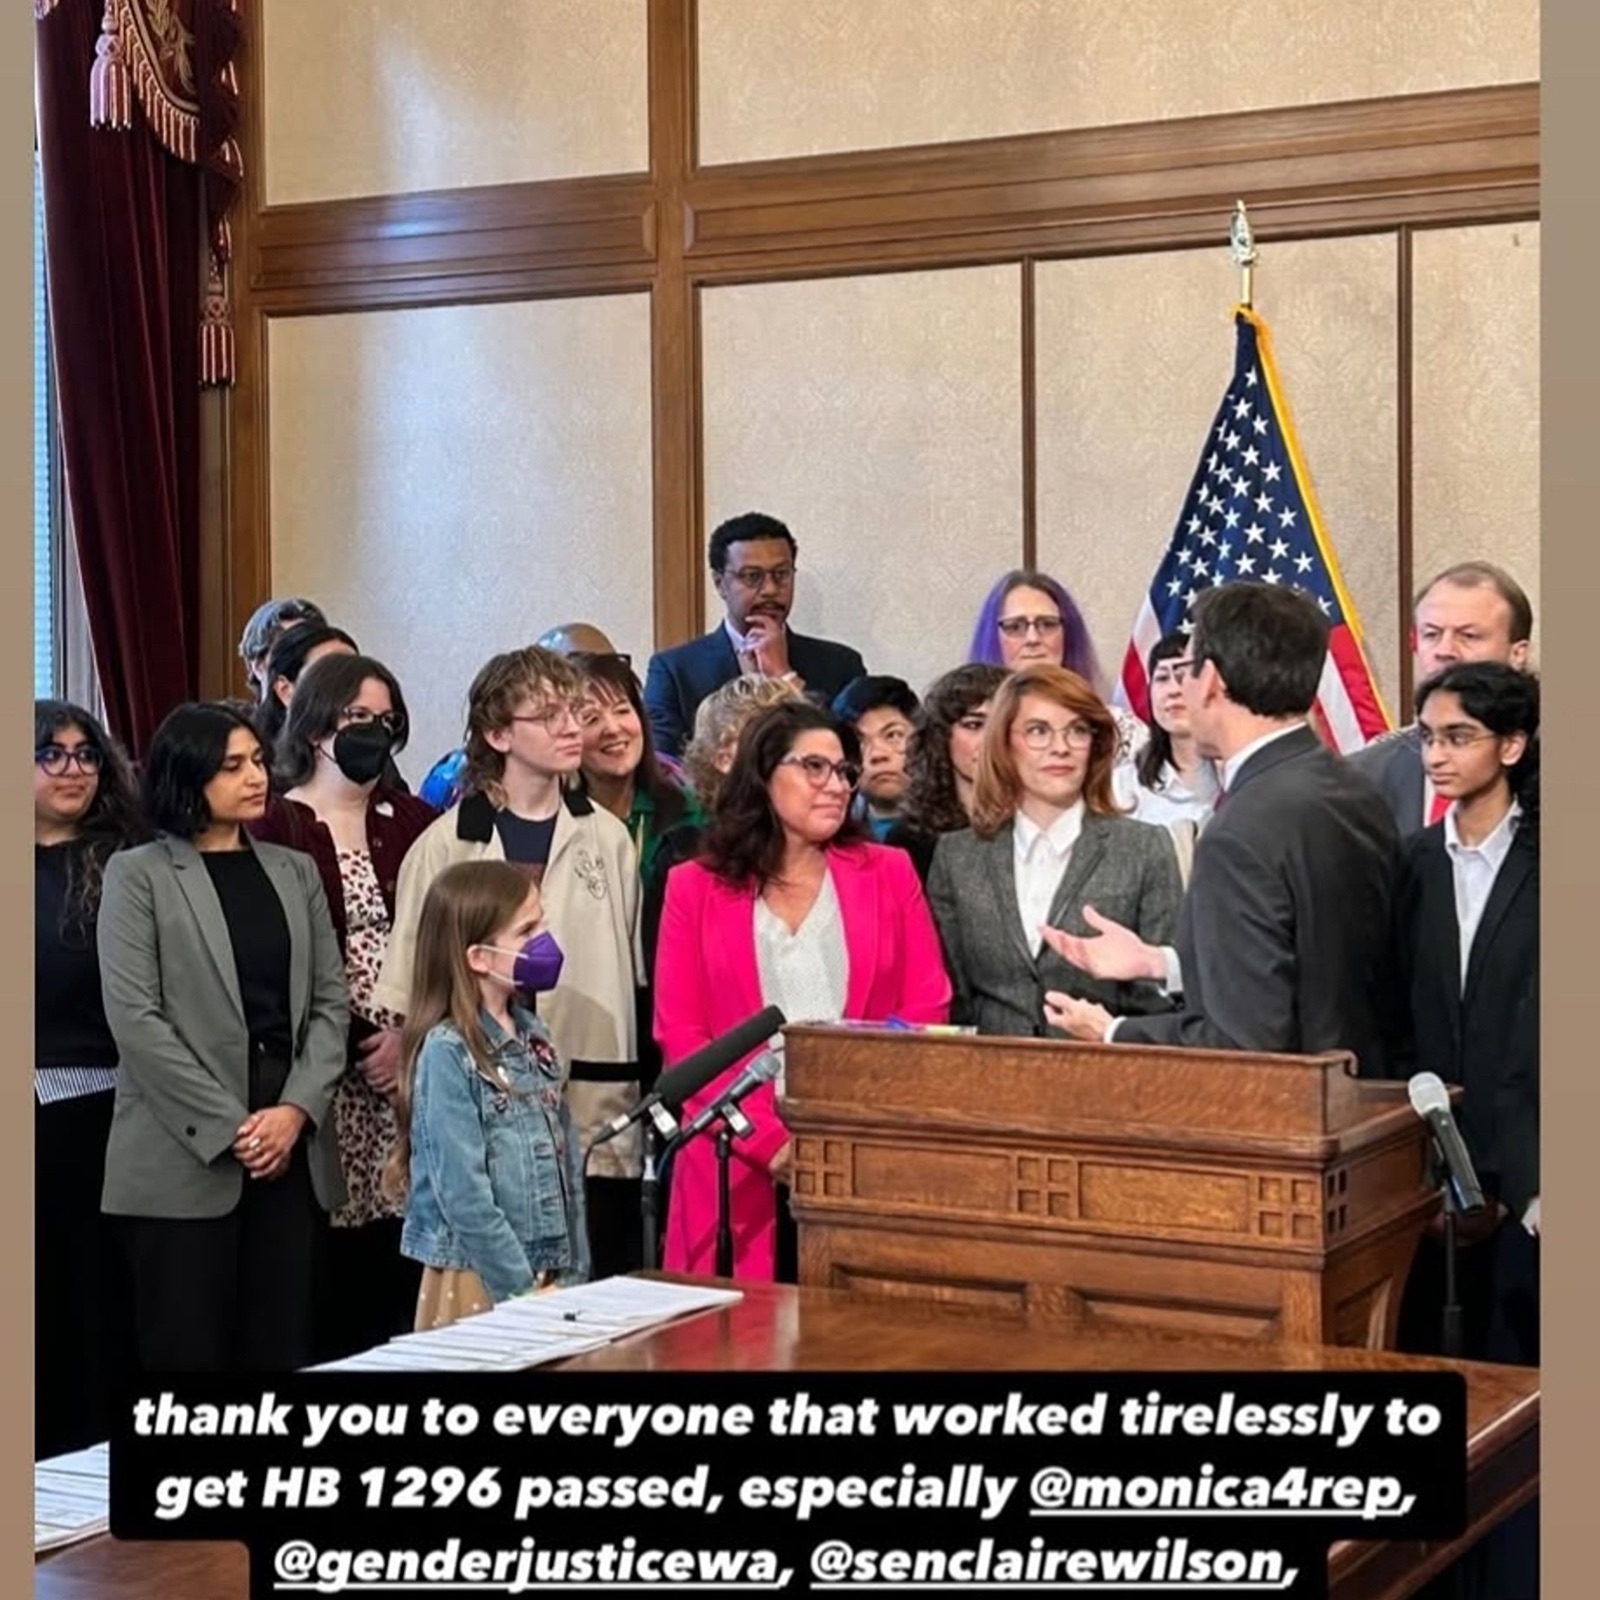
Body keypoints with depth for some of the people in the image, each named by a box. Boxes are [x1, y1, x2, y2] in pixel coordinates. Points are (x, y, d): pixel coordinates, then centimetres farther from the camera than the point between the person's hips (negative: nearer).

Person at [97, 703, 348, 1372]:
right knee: (188, 1353, -1)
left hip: (292, 1151, 4)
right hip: (185, 1154, -4)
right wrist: (227, 1128, -13)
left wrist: (296, 1110, -7)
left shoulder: (296, 871, 15)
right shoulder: (138, 874, 1)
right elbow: (134, 1019, -8)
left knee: (281, 1349, 4)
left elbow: (330, 1002, 9)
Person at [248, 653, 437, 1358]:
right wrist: (354, 1042, -9)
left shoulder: (417, 824, 13)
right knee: (325, 1267, -5)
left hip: (411, 1072, 3)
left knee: (401, 1265, -1)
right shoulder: (272, 827, 1)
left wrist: (412, 1033, -7)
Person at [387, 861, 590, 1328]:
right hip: (480, 1281, -7)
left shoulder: (535, 1037, 6)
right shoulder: (447, 1052, -15)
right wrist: (523, 1290, -17)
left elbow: (567, 1167, 10)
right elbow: (464, 1195, -19)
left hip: (553, 1277, 7)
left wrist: (574, 1274, 6)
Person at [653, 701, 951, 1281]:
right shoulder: (696, 888, 7)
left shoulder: (888, 874, 11)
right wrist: (769, 1141, -10)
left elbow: (926, 1013, 6)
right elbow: (679, 1033, 2)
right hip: (739, 1171, -1)